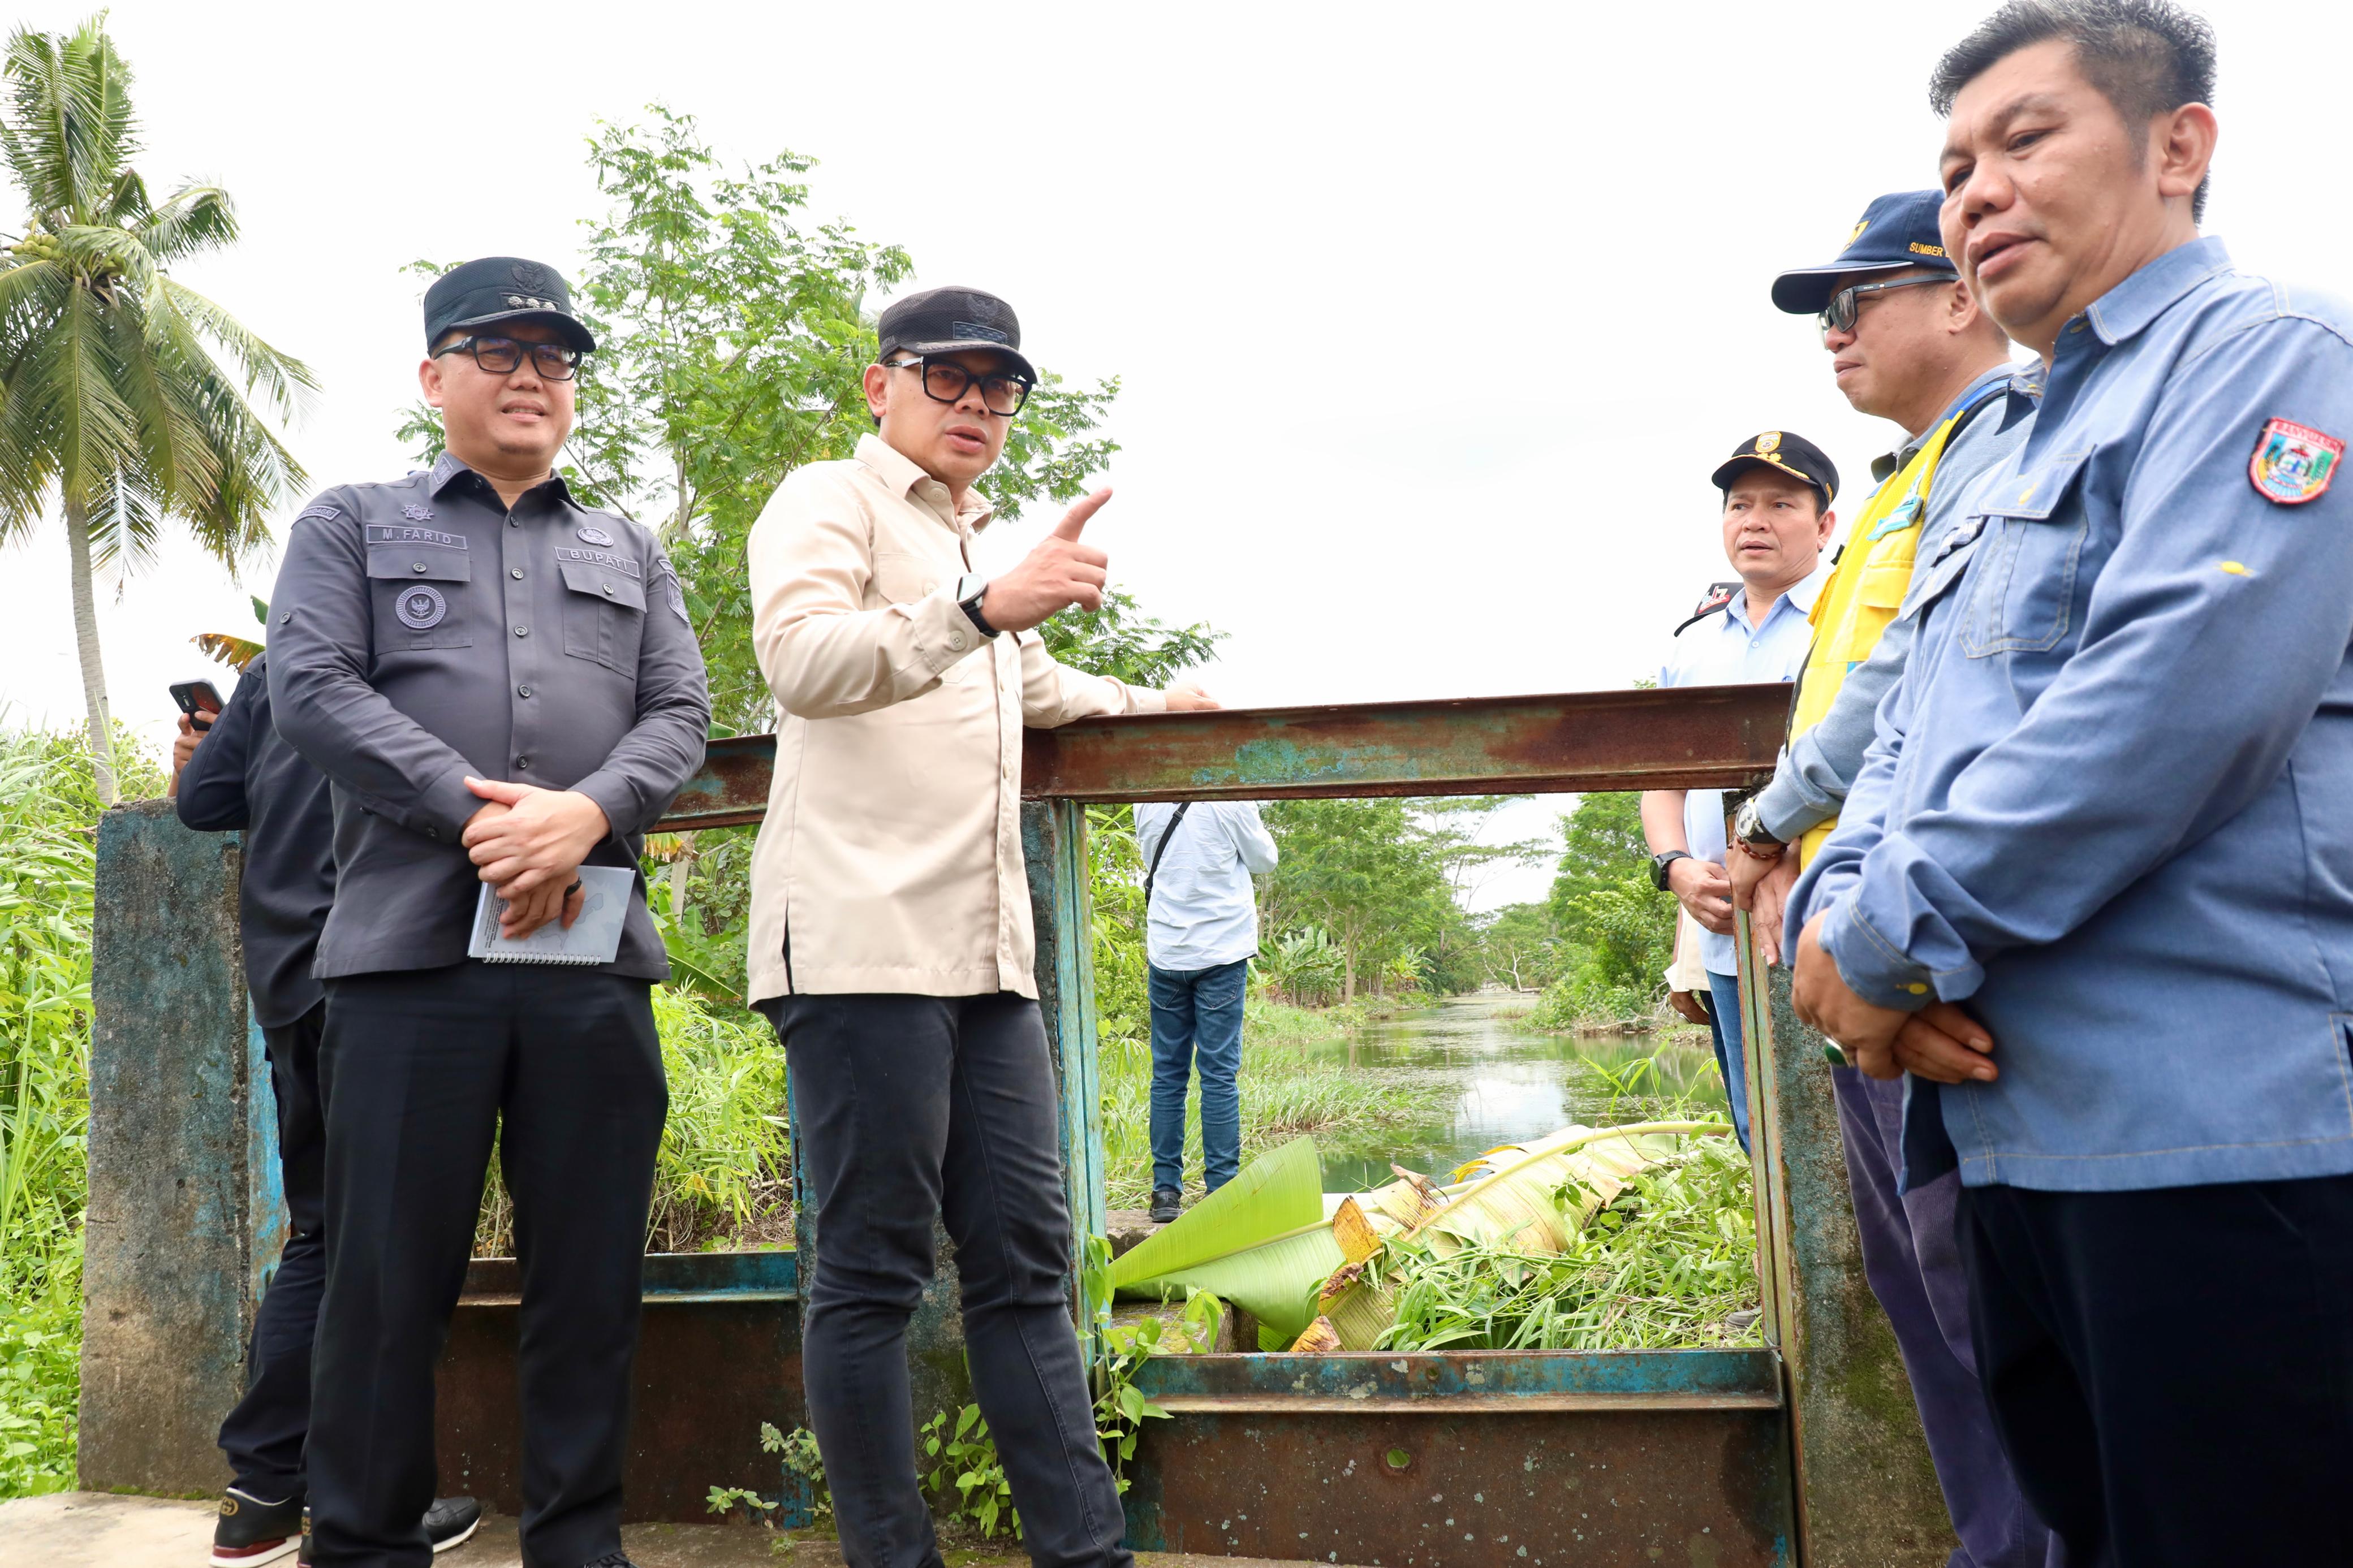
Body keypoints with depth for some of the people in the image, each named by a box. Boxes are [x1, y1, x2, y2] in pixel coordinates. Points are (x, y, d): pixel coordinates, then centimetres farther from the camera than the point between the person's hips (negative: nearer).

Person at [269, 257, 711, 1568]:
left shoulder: (631, 553, 22)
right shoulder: (353, 524, 15)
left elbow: (681, 713, 10)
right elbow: (314, 687, -1)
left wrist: (586, 814, -11)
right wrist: (477, 812, -13)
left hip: (596, 947, 3)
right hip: (413, 942, -2)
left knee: (591, 1267, 6)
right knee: (392, 1270, 2)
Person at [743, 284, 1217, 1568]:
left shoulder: (974, 547, 28)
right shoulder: (829, 503, 3)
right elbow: (802, 660, -17)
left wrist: (1151, 702, 49)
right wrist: (986, 606, -29)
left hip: (986, 953, 8)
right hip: (864, 942, -7)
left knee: (1023, 1260, 3)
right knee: (873, 1273, -4)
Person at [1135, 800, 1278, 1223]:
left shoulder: (1147, 803, 2)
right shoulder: (1230, 800, -10)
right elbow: (1265, 859, 4)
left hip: (1165, 954, 3)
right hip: (1221, 951, -3)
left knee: (1168, 1073, 8)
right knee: (1219, 1074, 0)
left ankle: (1166, 1191, 8)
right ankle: (1222, 1191, 1)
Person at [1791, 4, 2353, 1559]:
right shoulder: (2023, 458, 24)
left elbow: (2181, 694, -19)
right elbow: (1906, 746, 19)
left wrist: (1898, 941, -14)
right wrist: (1840, 915, -2)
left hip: (2220, 1123, -9)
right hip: (2017, 1121, 9)